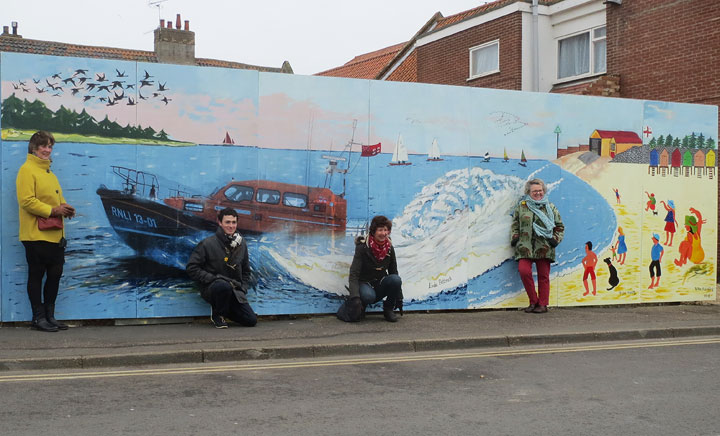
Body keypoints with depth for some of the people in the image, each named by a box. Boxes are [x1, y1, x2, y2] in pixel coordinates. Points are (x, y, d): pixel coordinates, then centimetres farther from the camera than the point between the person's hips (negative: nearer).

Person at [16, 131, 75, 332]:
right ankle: (39, 318, 9)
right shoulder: (27, 170, -8)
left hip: (55, 234, 8)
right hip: (36, 234, -8)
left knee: (55, 274, 11)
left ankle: (50, 316, 21)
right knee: (36, 276, 1)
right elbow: (26, 201, -18)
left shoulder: (49, 172, 18)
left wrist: (65, 208, 1)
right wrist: (53, 210, -20)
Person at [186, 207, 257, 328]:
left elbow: (246, 271, 19)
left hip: (235, 291, 5)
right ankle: (218, 314, -10)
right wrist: (214, 278, -19)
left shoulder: (241, 244, 8)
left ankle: (225, 309, 18)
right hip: (211, 289, -5)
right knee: (224, 286, -40)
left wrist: (243, 289, 4)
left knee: (251, 320, -10)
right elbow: (192, 268, -10)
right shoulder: (208, 244, -8)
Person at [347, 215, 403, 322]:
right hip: (365, 283, -4)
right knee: (368, 296, -39)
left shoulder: (390, 248, -1)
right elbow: (353, 274, -20)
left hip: (381, 284, 4)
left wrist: (399, 297, 5)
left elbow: (394, 273, 8)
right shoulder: (363, 247, -15)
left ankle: (388, 309, -5)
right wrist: (355, 297, -33)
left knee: (396, 279, -27)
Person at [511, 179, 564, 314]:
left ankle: (542, 304, 14)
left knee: (543, 276, 3)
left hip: (544, 248, 0)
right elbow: (515, 224, 17)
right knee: (524, 271, -17)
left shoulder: (550, 207, 11)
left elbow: (559, 226, 14)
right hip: (524, 247, 0)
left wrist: (555, 239, 0)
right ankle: (533, 301, -1)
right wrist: (514, 237, 3)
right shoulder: (521, 206, 12)